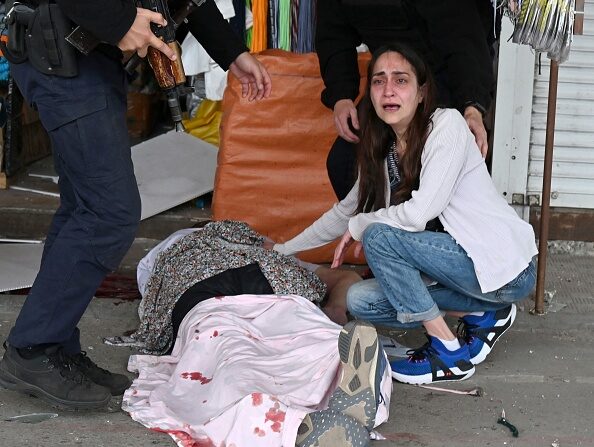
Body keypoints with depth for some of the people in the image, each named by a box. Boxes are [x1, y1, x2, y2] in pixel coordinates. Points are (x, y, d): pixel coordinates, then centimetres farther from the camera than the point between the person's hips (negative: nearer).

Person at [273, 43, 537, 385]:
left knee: (379, 236, -20)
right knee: (360, 300, -1)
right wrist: (282, 251, 24)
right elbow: (345, 212, 23)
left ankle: (451, 354, -12)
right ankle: (481, 315, 7)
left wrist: (359, 226, -6)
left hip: (506, 267, -8)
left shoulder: (446, 125, -15)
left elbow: (420, 212, -23)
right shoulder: (382, 152, 9)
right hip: (464, 264, 8)